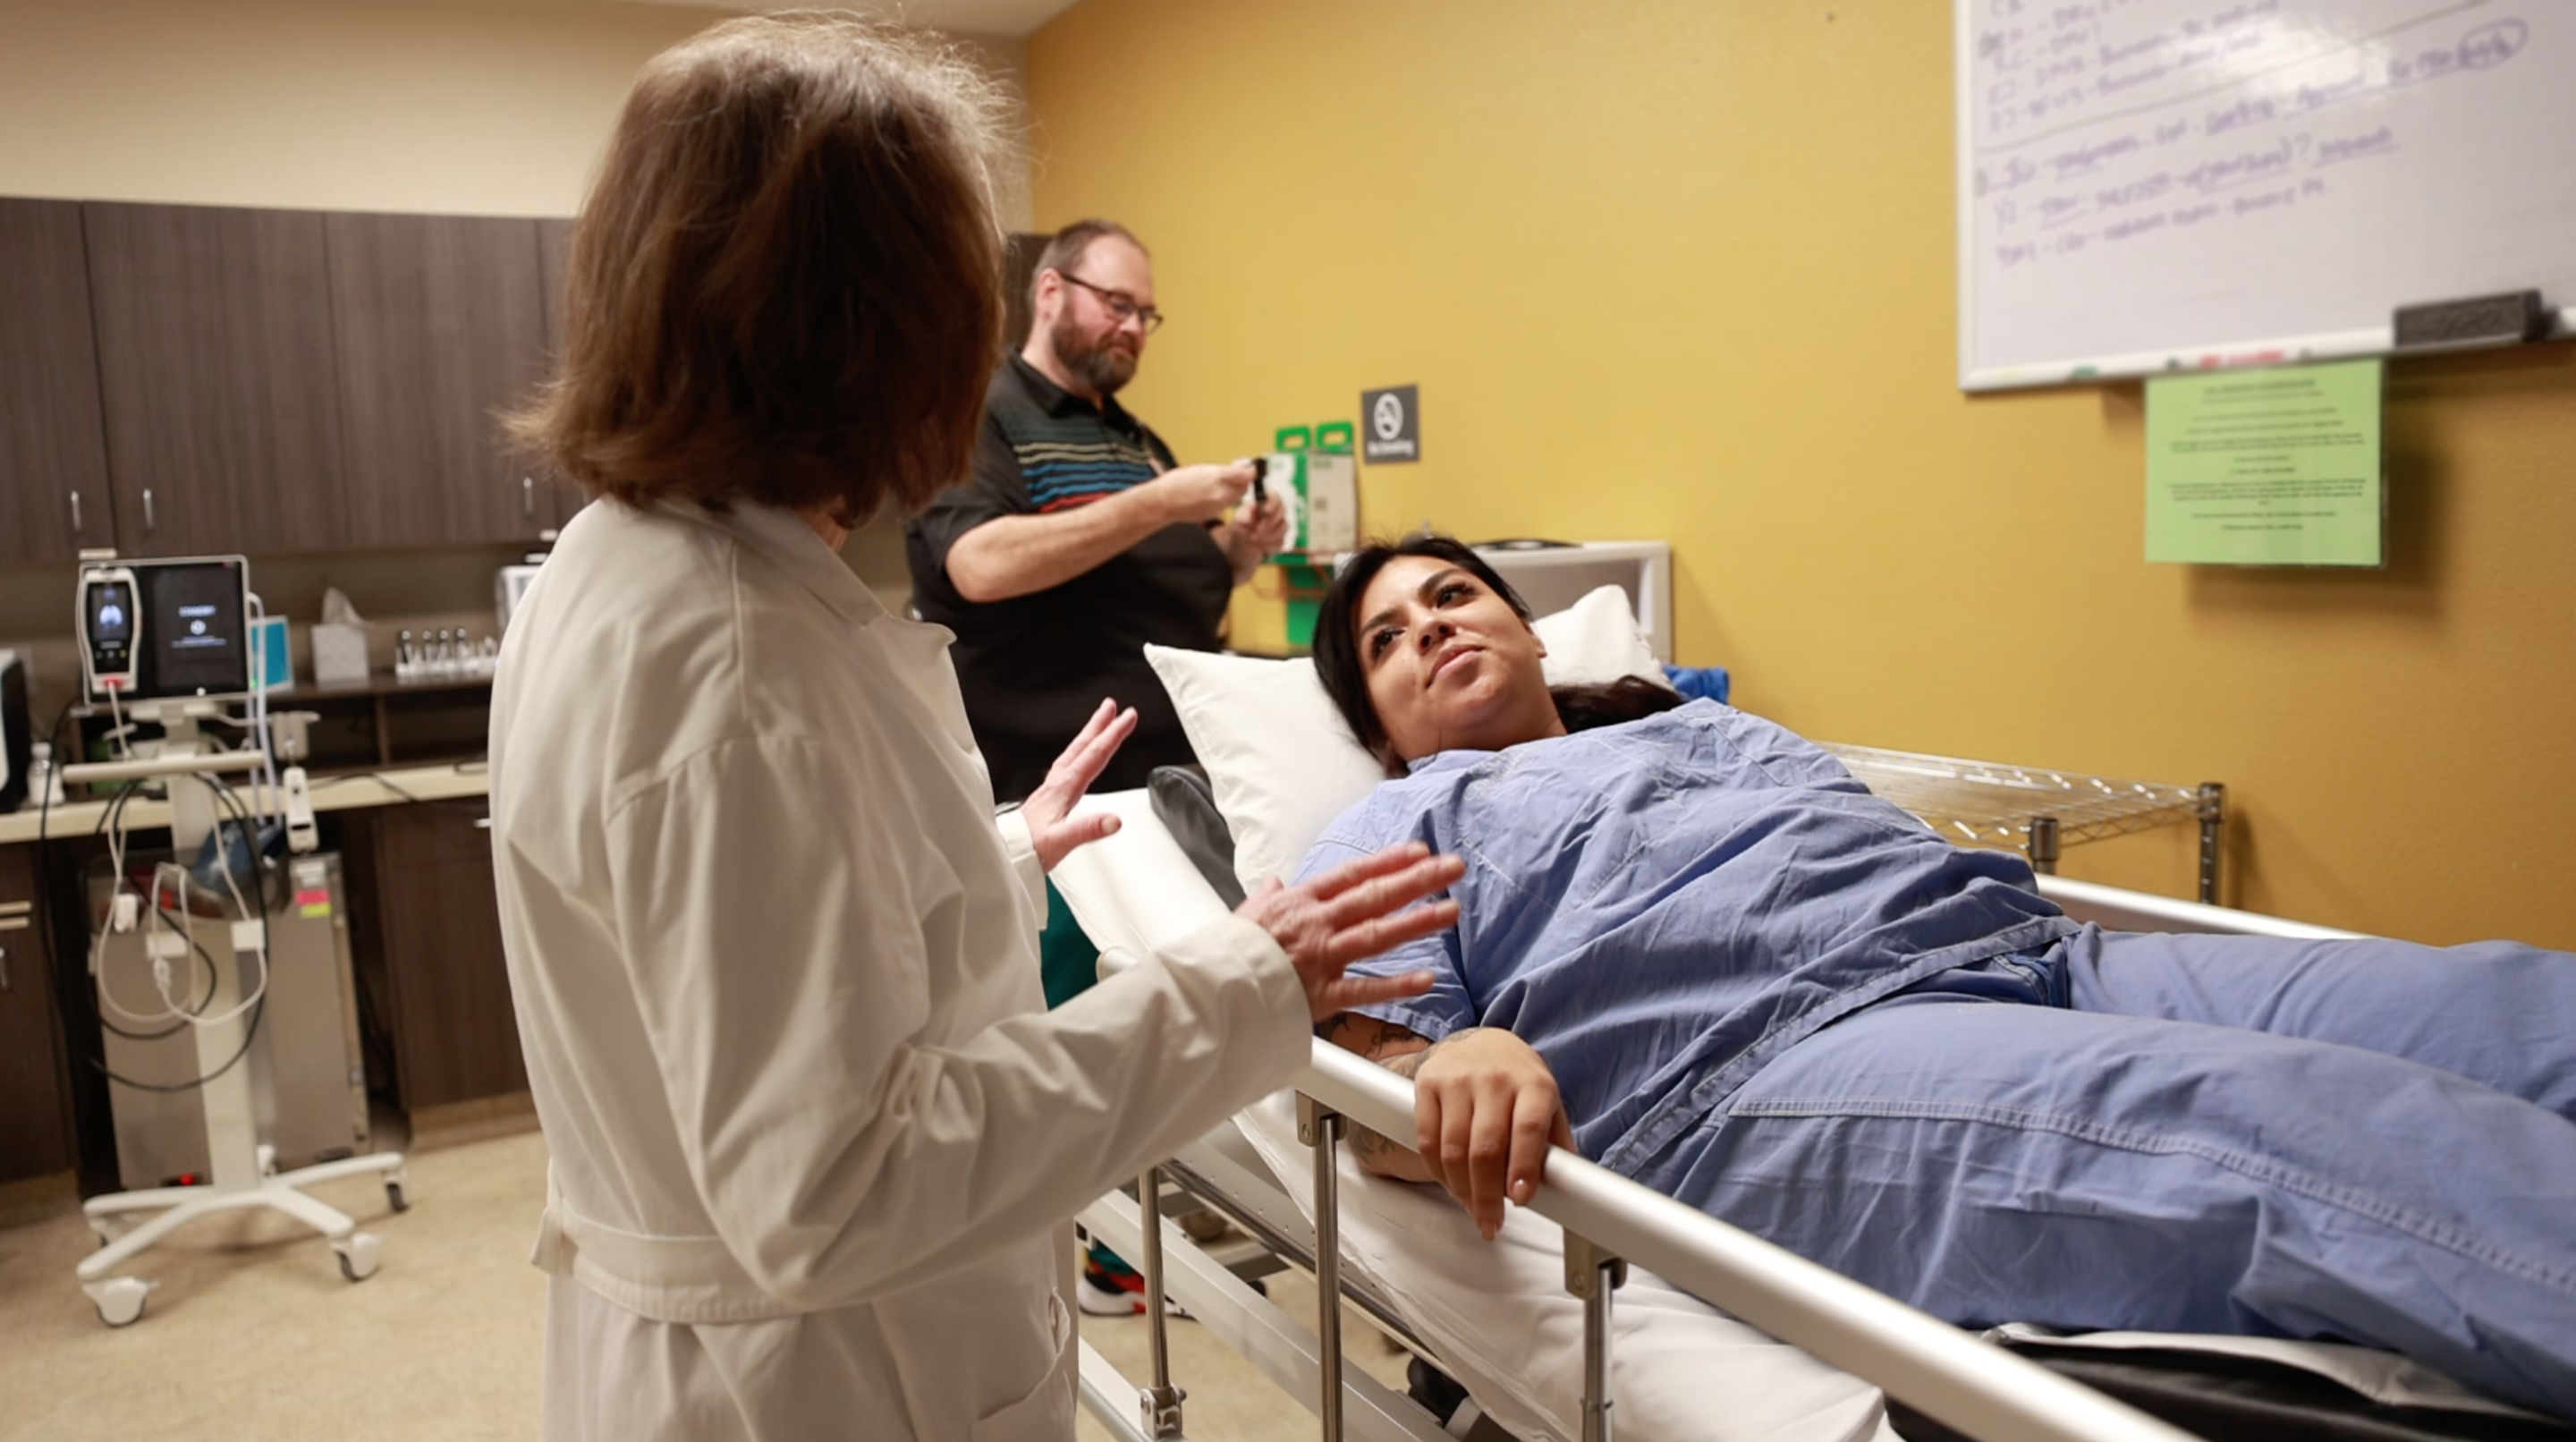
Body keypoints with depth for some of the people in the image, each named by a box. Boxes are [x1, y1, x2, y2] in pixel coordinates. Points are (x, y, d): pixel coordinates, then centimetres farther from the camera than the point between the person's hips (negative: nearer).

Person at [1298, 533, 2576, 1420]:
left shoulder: (1705, 726, 36)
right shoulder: (1392, 834, 19)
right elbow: (1373, 1090, 3)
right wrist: (1462, 1062, -22)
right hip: (1767, 1064, -7)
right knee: (2273, 1126, -33)